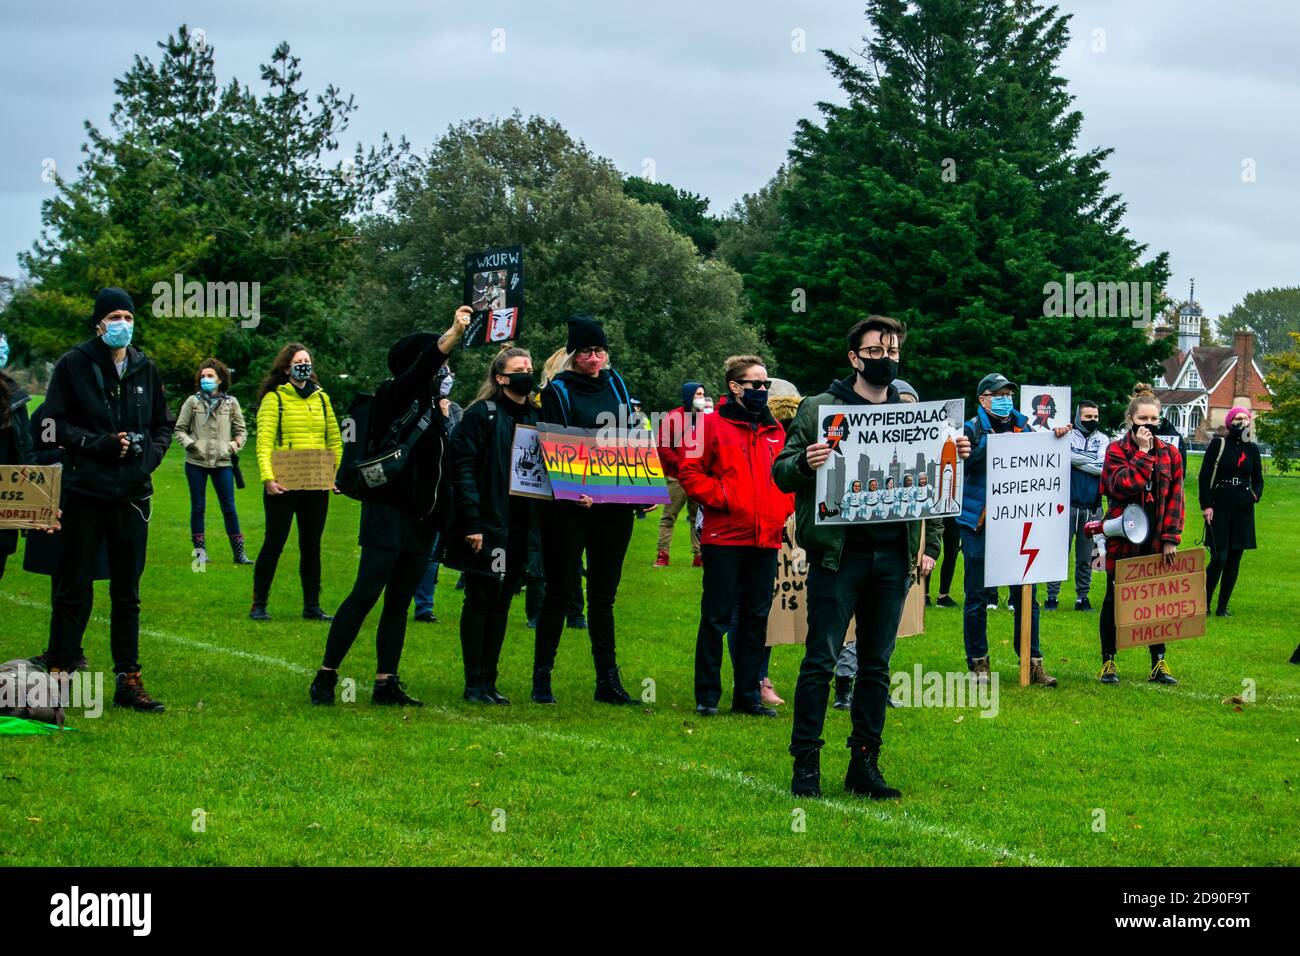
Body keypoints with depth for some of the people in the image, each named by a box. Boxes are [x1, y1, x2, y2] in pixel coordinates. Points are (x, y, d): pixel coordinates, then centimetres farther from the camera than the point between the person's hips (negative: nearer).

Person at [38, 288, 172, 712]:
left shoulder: (146, 369, 9)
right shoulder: (74, 365, -4)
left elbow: (163, 425, 18)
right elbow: (54, 423, -6)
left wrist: (149, 453, -1)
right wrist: (100, 444, -16)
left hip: (132, 495, 4)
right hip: (85, 492, -4)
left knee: (127, 593, 9)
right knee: (74, 590, 1)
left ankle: (128, 680, 14)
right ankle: (59, 673, 7)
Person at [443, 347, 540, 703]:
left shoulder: (536, 417, 12)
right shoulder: (481, 414, -6)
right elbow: (463, 467, -11)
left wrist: (539, 524, 5)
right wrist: (472, 522, -18)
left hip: (521, 527, 6)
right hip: (487, 526, -6)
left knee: (502, 603, 9)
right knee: (479, 601, 0)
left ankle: (489, 681, 15)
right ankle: (474, 684, 4)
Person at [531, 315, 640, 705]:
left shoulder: (616, 385, 13)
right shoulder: (556, 391, -1)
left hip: (614, 506, 4)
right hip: (569, 507, -4)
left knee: (604, 593, 8)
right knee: (561, 589, -2)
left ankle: (608, 680, 11)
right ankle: (542, 677, 5)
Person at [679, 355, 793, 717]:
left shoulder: (775, 432, 14)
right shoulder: (713, 425, -3)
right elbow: (690, 471, -7)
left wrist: (783, 509, 6)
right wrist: (720, 498, -14)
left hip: (766, 539, 6)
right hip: (724, 538, -6)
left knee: (756, 618, 9)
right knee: (716, 618, -1)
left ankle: (748, 694, 16)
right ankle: (707, 696, 6)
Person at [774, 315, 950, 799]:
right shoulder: (820, 408, 1)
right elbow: (781, 472, -1)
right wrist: (806, 463, -22)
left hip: (892, 555, 4)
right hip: (838, 553, -4)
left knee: (877, 665, 9)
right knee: (821, 660, -3)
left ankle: (865, 763, 17)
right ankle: (805, 764, 3)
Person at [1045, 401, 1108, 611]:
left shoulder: (1103, 440, 9)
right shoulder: (1068, 435, 4)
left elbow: (1105, 467, -7)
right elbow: (1065, 456, -15)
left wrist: (1077, 460, -10)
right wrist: (1094, 462, -9)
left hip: (1092, 507, 2)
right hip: (1068, 504, -2)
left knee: (1085, 557, 7)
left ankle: (1082, 597, 13)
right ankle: (1052, 595, 0)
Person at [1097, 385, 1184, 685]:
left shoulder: (1170, 454, 7)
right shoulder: (1117, 450, -2)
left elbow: (1175, 498, 4)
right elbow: (1122, 485, -19)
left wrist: (1171, 538, -4)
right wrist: (1142, 452, -16)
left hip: (1156, 540, 3)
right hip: (1123, 538, -3)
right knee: (1115, 600, 4)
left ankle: (1158, 663, 14)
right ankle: (1108, 662, 13)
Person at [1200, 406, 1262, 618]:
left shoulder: (1252, 449, 10)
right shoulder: (1218, 444, -2)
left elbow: (1258, 479, 19)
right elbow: (1204, 475, -3)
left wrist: (1256, 494, -3)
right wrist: (1206, 505, -10)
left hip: (1243, 511, 4)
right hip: (1219, 507, -4)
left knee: (1234, 561, 5)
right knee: (1219, 558, -12)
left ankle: (1222, 607, 13)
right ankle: (1204, 604, 0)